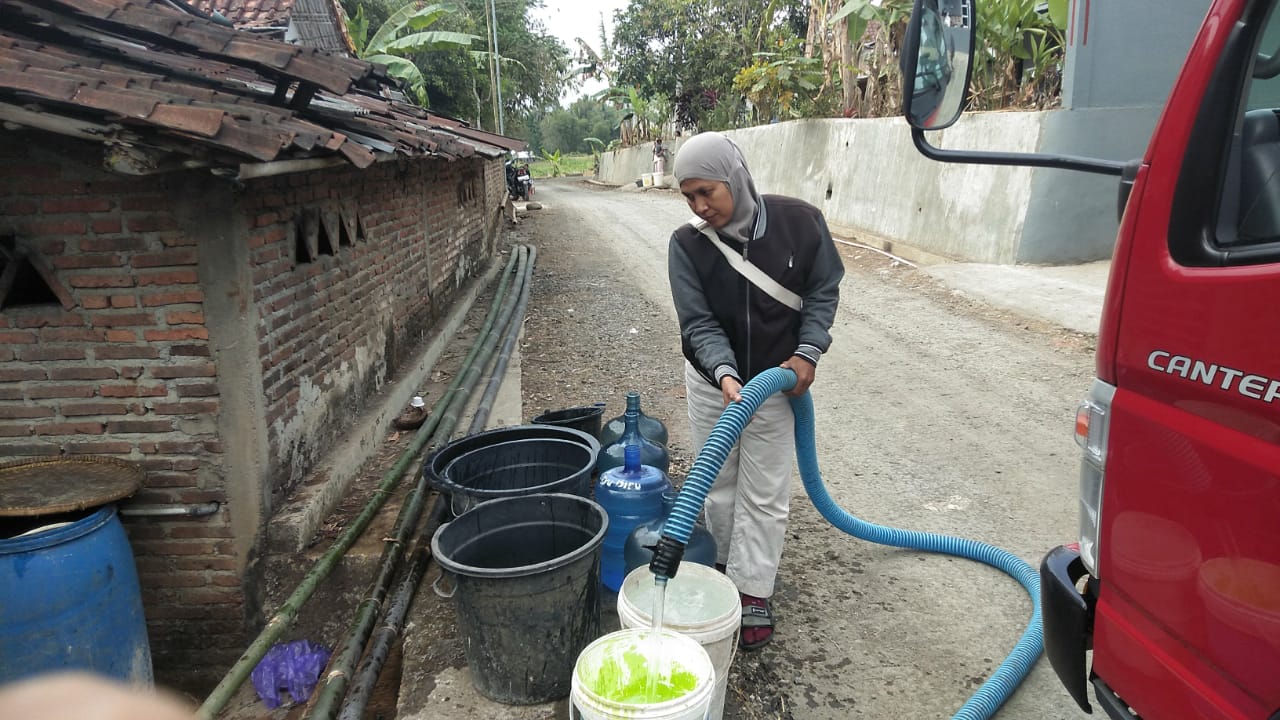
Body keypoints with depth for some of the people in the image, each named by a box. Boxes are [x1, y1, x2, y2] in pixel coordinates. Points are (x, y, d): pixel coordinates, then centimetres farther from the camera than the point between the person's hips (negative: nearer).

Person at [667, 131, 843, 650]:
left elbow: (823, 290, -3)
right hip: (712, 381, 2)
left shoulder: (798, 221, -15)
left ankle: (755, 591, 19)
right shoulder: (687, 244, -14)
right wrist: (725, 374, -33)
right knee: (718, 485, 14)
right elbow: (698, 323, -17)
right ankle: (728, 566, 35)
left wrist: (807, 352, -13)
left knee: (764, 494, 6)